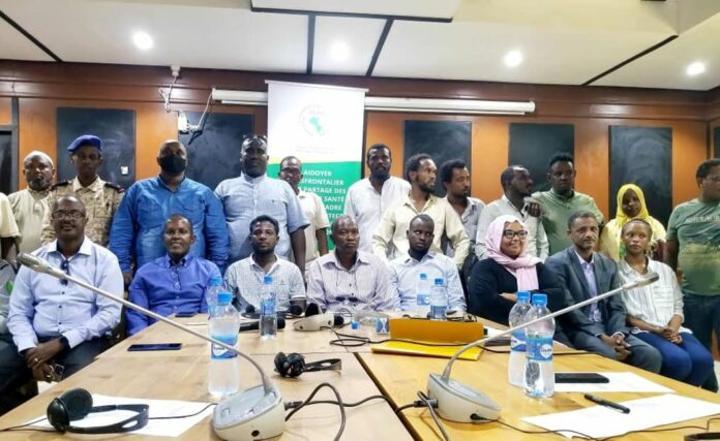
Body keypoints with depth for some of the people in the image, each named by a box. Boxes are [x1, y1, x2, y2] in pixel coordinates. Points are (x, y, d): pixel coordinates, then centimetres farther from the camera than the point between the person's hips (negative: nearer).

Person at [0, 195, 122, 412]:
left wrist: (60, 343, -14)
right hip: (37, 342, 4)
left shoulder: (105, 259, 0)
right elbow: (18, 313, 9)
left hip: (84, 343, -4)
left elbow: (110, 313, -8)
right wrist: (30, 351, -10)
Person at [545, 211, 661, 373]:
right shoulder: (557, 263, -7)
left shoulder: (609, 264, 14)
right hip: (576, 330, -6)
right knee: (610, 357, -32)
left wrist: (618, 334, -11)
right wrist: (602, 337, -19)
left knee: (651, 355, -15)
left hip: (608, 329, 6)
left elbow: (617, 306, 9)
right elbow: (567, 307, -13)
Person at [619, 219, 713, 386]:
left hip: (672, 330, 5)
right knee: (679, 360, -31)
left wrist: (672, 329, -7)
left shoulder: (665, 270, 19)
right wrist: (655, 329, -13)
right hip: (641, 331, -5)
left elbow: (677, 307, 15)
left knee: (703, 359, -24)